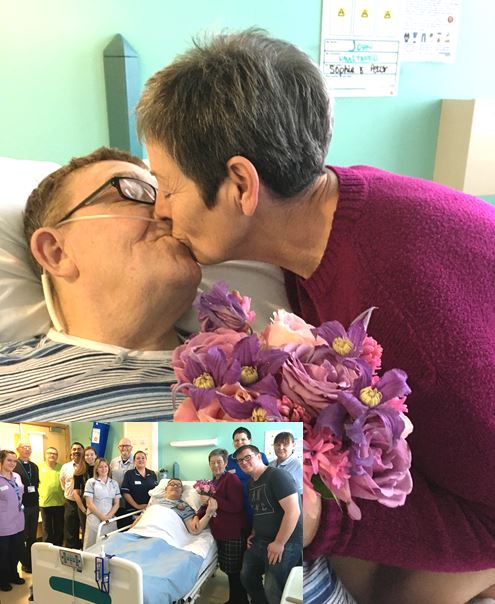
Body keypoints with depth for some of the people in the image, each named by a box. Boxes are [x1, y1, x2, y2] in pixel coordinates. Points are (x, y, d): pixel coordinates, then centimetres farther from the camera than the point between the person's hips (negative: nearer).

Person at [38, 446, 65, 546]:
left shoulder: (62, 468, 2)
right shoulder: (39, 467, 1)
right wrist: (38, 497, -4)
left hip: (60, 503, 1)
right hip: (45, 504, -1)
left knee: (59, 530, 11)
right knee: (47, 530, 10)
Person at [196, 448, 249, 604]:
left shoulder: (231, 479, -13)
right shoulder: (214, 481, 14)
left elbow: (236, 506, -21)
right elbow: (208, 503, 18)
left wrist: (211, 500, -21)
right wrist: (197, 516, -1)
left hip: (234, 533, -8)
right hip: (220, 532, 8)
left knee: (235, 570, 1)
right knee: (229, 568, 16)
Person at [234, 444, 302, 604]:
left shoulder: (278, 476, -17)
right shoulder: (251, 483, 12)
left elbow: (293, 511, -23)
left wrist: (279, 543, -22)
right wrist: (254, 533, 9)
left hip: (285, 542, -9)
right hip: (260, 541, 9)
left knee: (273, 589, -8)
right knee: (247, 576, 16)